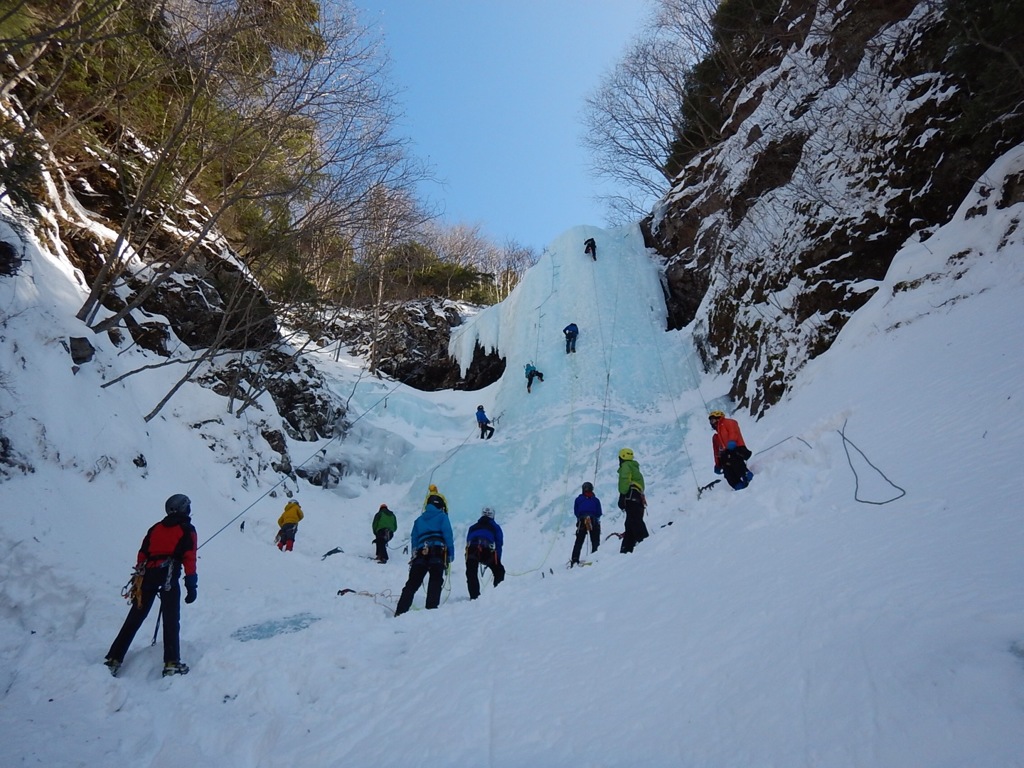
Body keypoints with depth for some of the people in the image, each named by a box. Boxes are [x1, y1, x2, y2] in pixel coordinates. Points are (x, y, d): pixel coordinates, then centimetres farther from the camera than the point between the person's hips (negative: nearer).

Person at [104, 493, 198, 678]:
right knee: (171, 620, -3)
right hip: (169, 575, -5)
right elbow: (189, 559, -3)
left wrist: (138, 580, 22)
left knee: (134, 619, 12)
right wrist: (191, 586, -4)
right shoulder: (187, 529, 6)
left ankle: (114, 659, 14)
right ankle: (171, 663, -9)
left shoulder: (156, 528, 21)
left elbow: (142, 554, 17)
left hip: (148, 574, 5)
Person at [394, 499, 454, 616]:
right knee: (435, 582, -8)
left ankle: (400, 612, -4)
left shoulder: (419, 519, 28)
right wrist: (450, 555, 0)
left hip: (420, 553, 4)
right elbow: (448, 535, 2)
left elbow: (413, 539, 24)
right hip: (438, 553, -4)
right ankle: (431, 609, -22)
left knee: (412, 584, 4)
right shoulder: (442, 517, 14)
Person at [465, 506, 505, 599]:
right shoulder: (495, 527, 28)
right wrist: (497, 560, 23)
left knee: (471, 574, 11)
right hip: (487, 551, -2)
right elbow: (499, 544, 20)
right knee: (499, 571, 13)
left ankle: (474, 596, 0)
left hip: (471, 550, 2)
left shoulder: (472, 527, 36)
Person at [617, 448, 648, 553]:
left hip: (631, 497, -10)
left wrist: (622, 497, -19)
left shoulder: (626, 466, 2)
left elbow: (625, 481, -13)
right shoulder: (635, 467, 31)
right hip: (639, 499, 10)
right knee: (630, 525, 9)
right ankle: (627, 549, 10)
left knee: (634, 522, -18)